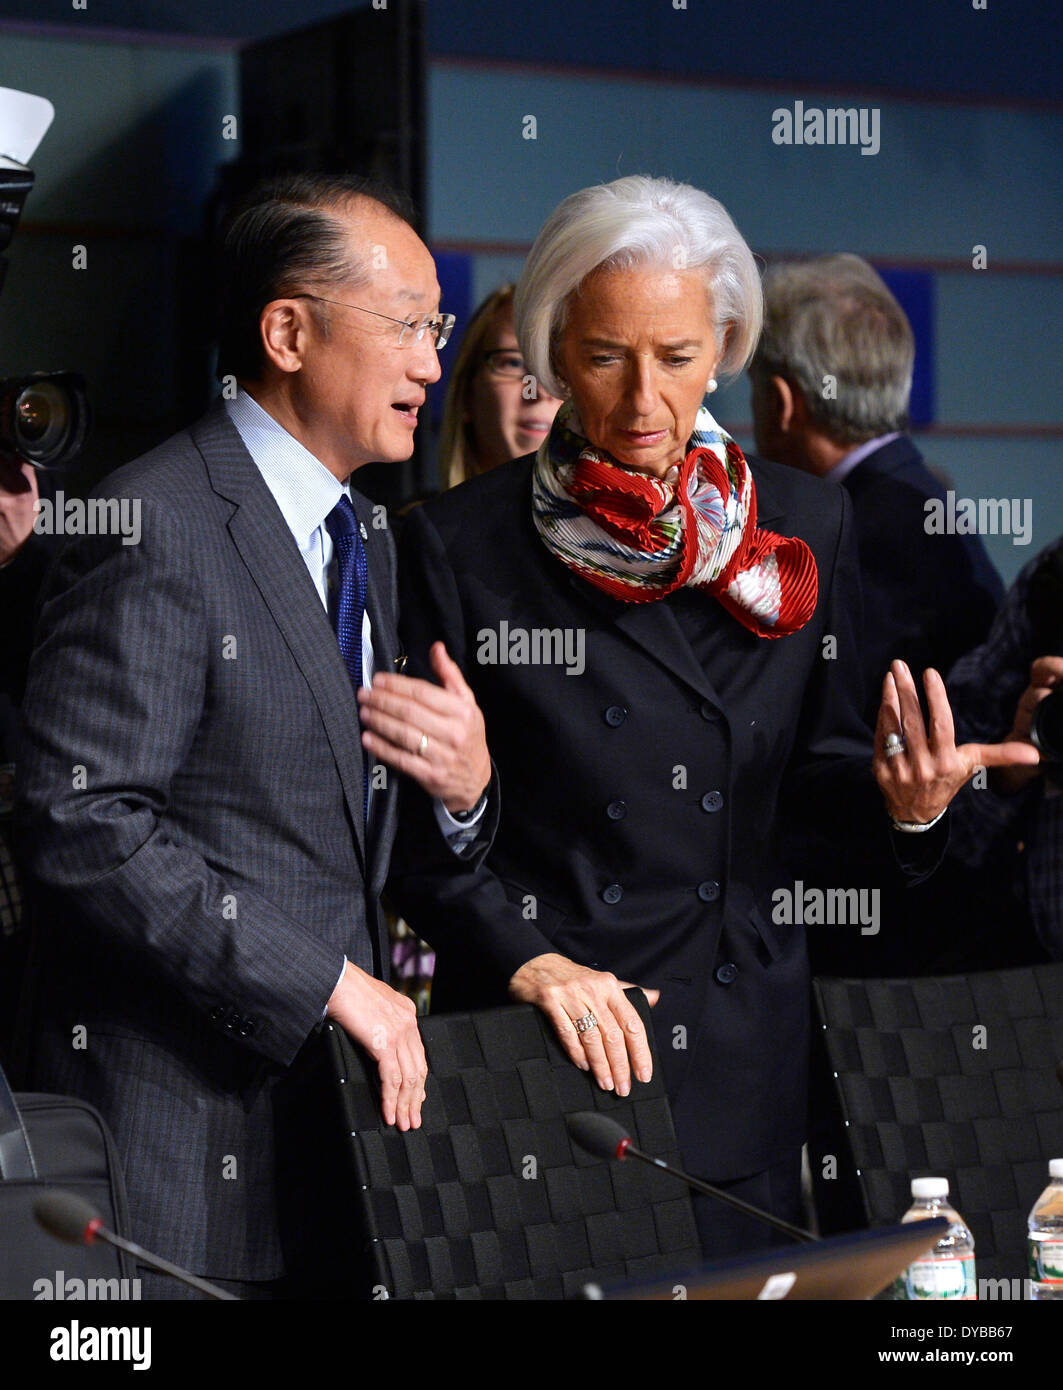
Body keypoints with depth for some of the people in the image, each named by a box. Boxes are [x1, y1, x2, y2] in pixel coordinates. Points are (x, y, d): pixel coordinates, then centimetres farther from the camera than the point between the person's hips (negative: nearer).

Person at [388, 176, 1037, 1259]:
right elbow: (413, 822, -4)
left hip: (739, 1048, 3)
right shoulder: (460, 544, -5)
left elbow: (812, 770, 12)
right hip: (532, 1045, -3)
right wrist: (525, 959, -18)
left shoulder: (803, 529, 5)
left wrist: (900, 797, -10)